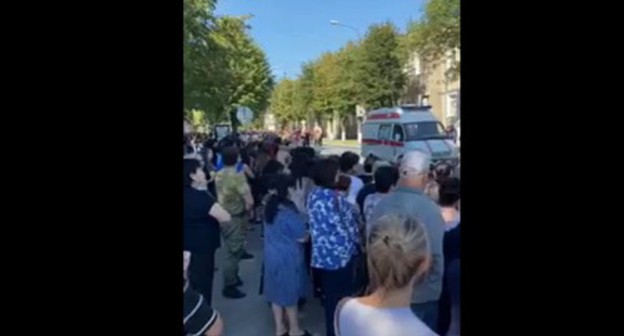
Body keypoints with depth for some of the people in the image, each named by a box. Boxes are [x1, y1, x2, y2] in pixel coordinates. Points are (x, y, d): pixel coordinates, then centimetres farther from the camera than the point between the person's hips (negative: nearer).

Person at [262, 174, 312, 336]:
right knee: (290, 293, 9)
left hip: (272, 255, 8)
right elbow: (302, 237, -16)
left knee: (277, 292, 17)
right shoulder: (289, 212, -24)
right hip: (288, 257, -8)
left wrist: (297, 203, 3)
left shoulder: (271, 207, 0)